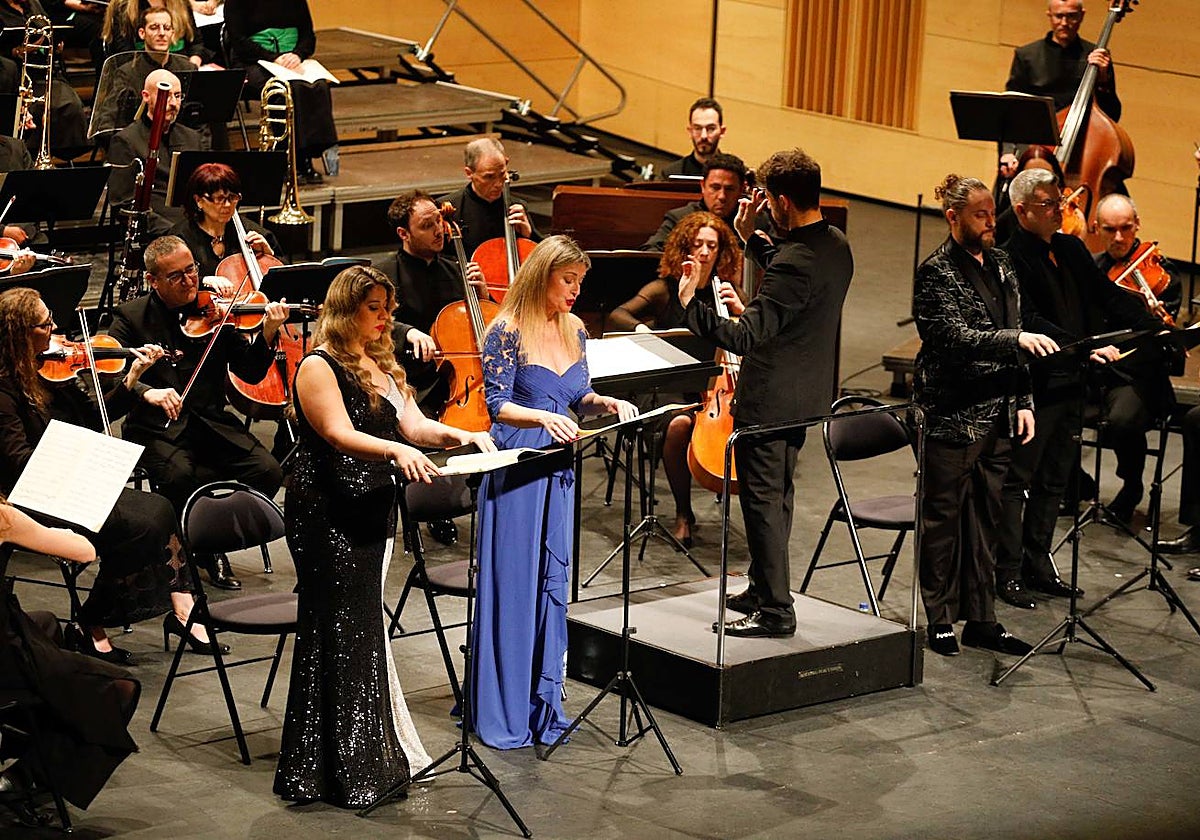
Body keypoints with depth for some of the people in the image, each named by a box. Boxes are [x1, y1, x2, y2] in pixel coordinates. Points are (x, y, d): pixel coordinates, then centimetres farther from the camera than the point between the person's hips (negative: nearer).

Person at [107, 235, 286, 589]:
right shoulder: (132, 316, 1)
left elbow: (251, 373, 2)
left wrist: (267, 334, -16)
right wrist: (146, 391, -27)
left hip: (211, 423, 3)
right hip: (157, 427, -3)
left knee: (267, 471, -20)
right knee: (179, 475, -33)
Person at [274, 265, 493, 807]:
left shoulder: (382, 366, 16)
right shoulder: (319, 368, -10)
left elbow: (412, 424, 9)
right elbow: (341, 435, -23)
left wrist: (458, 435, -10)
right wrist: (396, 450, -39)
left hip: (373, 510, 8)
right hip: (328, 515, -8)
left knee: (367, 632, 13)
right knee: (335, 635, -5)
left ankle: (372, 755, 20)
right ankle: (329, 771, -1)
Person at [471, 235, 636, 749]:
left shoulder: (574, 331, 9)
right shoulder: (507, 332, -10)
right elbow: (498, 404, -13)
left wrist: (607, 403, -3)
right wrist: (543, 417, -29)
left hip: (558, 470, 6)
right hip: (515, 471, -6)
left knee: (553, 583, 9)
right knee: (512, 586, -2)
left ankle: (544, 704, 18)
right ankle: (502, 714, 5)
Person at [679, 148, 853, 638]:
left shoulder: (794, 263, -28)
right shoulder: (836, 247, 2)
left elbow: (745, 337, -31)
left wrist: (690, 304, -25)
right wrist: (750, 238, 21)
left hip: (768, 400, -10)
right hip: (806, 395, 10)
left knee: (763, 500, 0)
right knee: (777, 496, 21)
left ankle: (775, 611, 5)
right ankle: (763, 590, 33)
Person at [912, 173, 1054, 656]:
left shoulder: (1000, 264, 13)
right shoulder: (936, 272, -10)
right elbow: (955, 338, -21)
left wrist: (1022, 401, 12)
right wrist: (1016, 339, -31)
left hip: (996, 416, 7)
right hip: (952, 416, -7)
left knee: (985, 518, 11)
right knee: (943, 517, 3)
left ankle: (981, 620, 17)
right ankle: (940, 620, 12)